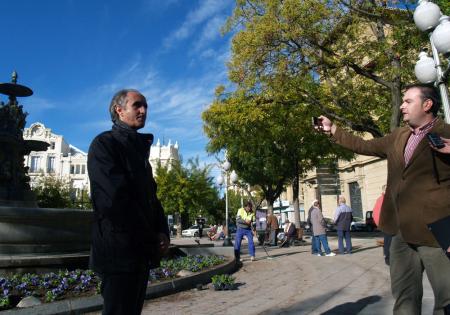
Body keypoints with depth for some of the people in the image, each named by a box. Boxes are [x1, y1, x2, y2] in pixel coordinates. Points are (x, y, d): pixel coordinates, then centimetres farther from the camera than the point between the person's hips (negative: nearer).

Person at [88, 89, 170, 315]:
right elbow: (114, 198, -18)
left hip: (141, 252, 8)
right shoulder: (104, 143, -7)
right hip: (119, 251, -8)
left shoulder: (139, 149, 19)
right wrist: (151, 239, -12)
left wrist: (162, 232, -1)